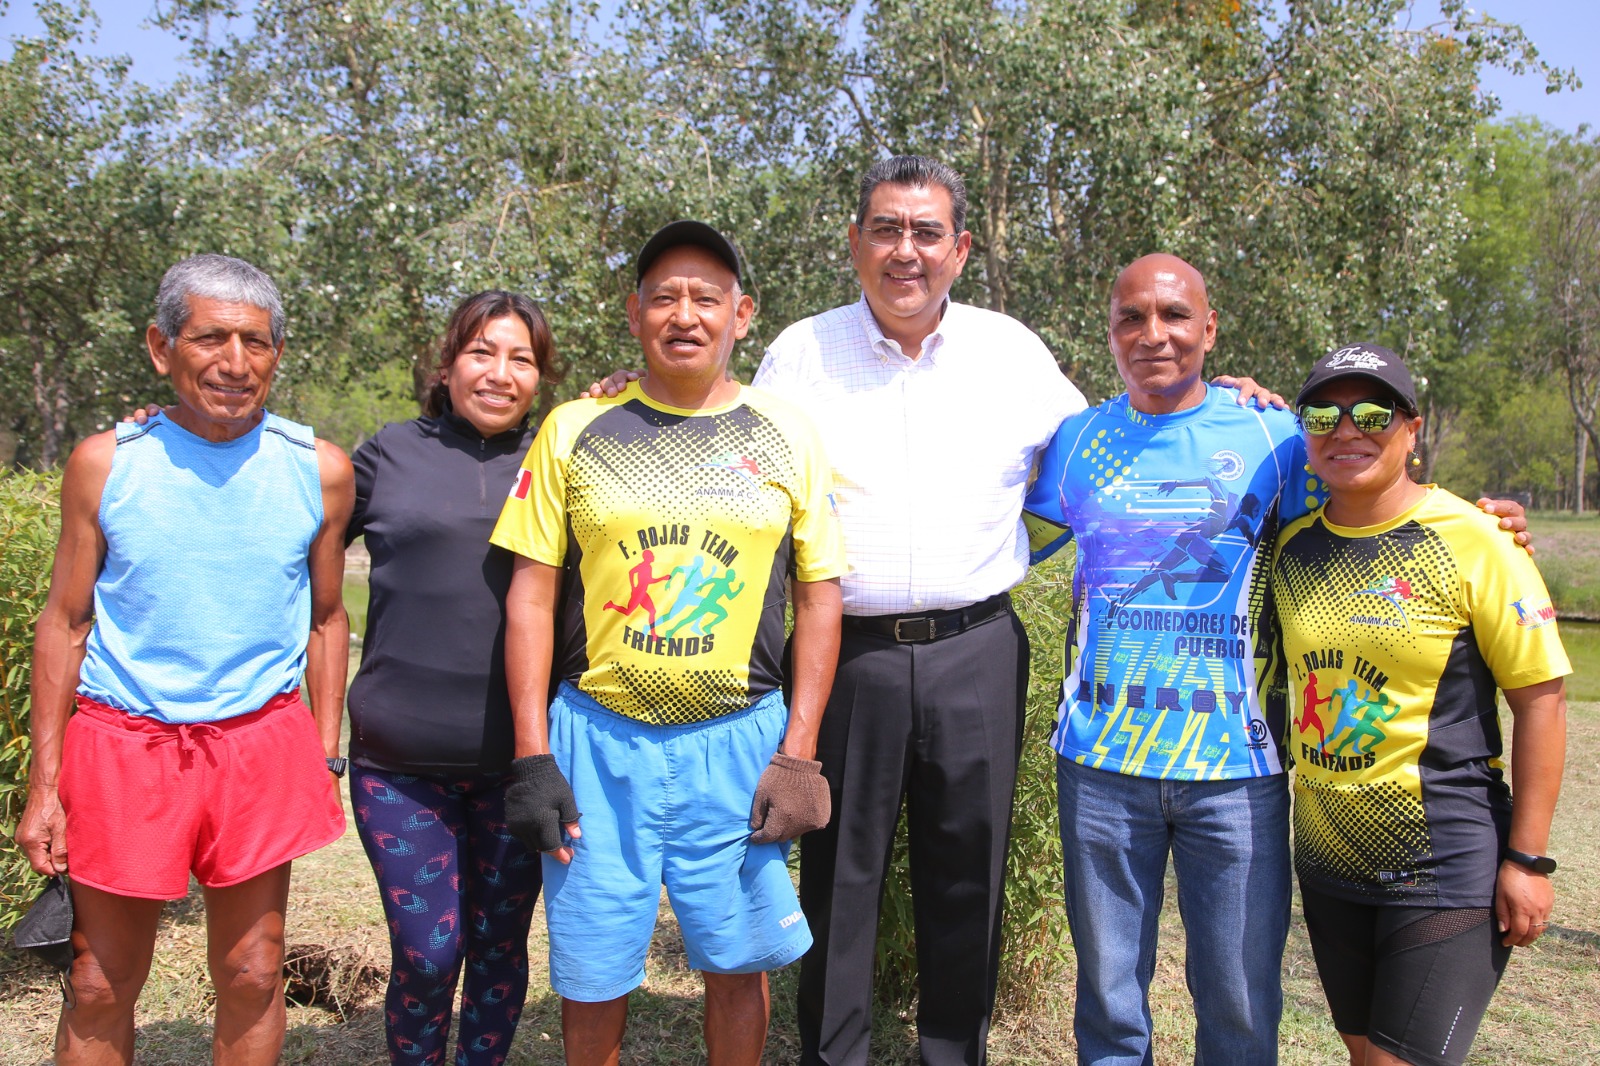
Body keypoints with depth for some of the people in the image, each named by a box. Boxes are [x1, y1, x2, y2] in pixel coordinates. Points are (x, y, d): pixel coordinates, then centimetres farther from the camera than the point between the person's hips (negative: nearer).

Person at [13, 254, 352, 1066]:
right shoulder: (104, 464, -3)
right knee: (100, 988, 8)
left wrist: (325, 757, 6)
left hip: (262, 744, 1)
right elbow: (65, 624, 2)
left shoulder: (319, 470, 0)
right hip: (121, 745, 0)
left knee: (252, 978, 9)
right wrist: (43, 786, 0)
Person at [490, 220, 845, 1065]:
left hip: (736, 741, 0)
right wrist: (532, 756, -3)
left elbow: (819, 594, 5)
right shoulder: (575, 429, 2)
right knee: (592, 974, 8)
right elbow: (532, 593, 2)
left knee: (735, 962, 10)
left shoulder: (786, 436, 3)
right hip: (598, 736, 0)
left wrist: (797, 754, -1)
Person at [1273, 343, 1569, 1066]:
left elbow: (1541, 697, -9)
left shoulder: (1473, 539, -11)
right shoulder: (1292, 540, 2)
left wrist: (1528, 857, -11)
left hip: (1446, 868, -5)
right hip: (1328, 861, 5)